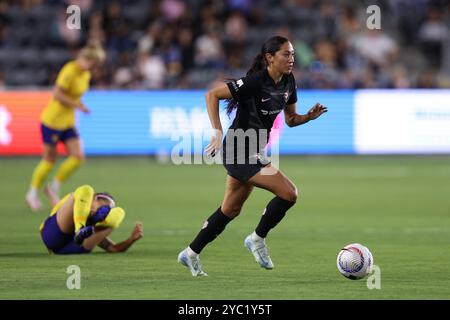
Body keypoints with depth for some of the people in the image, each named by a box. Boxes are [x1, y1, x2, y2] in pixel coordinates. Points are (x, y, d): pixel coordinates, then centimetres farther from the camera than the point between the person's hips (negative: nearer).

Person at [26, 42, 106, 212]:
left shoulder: (86, 74, 5)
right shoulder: (70, 71, -22)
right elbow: (57, 95, -26)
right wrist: (76, 104, -26)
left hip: (68, 121, 8)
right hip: (52, 120, -8)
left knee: (78, 156, -4)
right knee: (49, 159, 2)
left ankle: (54, 188, 13)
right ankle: (33, 194, 21)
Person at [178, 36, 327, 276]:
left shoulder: (288, 82, 2)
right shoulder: (256, 82, -22)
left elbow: (290, 119, 13)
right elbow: (212, 94, -21)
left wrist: (310, 116, -8)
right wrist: (218, 132, -27)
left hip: (254, 152, 9)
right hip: (239, 151, -9)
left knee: (231, 210, 19)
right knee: (289, 193, -16)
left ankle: (191, 254, 32)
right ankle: (257, 239, 4)